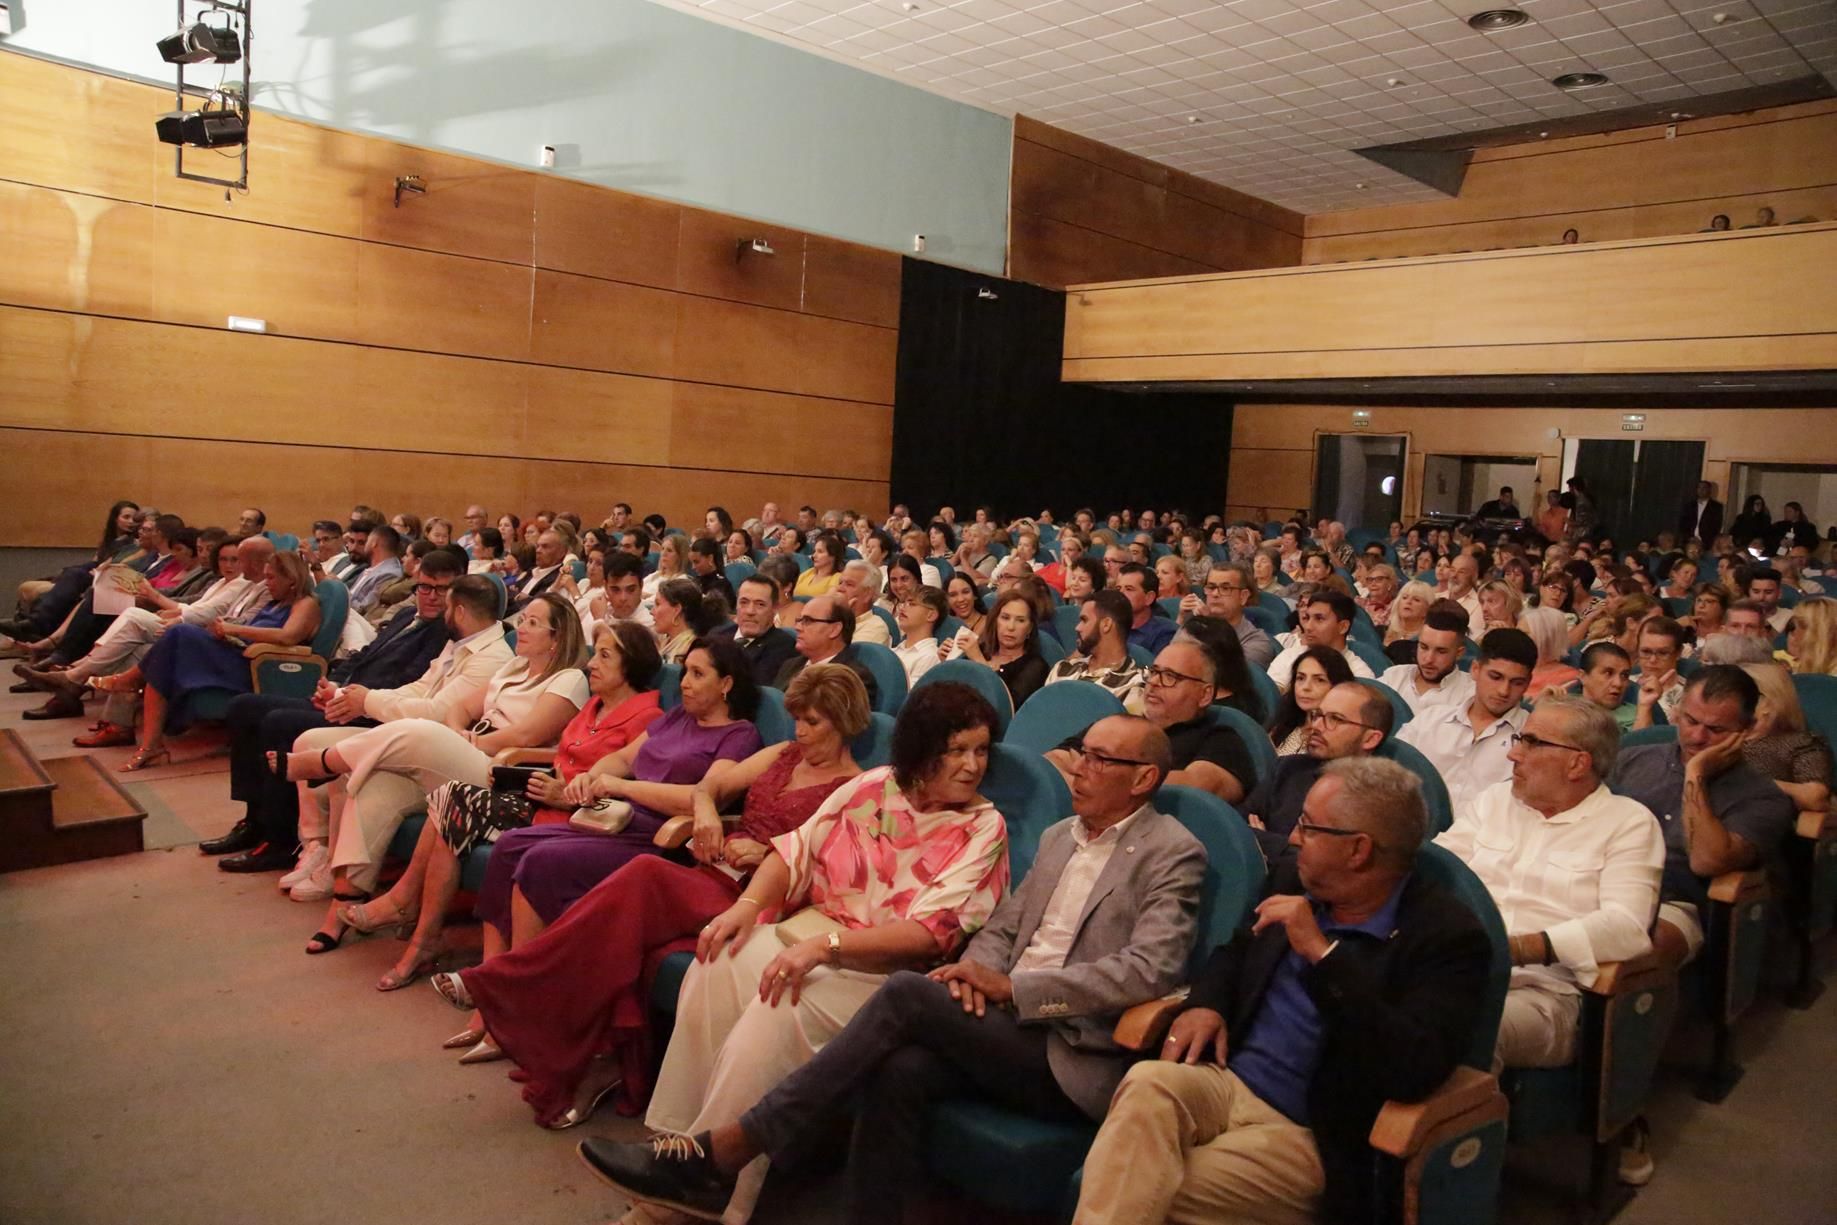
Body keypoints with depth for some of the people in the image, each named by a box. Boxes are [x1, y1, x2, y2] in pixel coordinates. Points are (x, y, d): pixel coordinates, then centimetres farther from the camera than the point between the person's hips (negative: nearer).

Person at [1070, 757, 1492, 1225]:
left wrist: (1321, 952, -26)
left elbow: (1416, 1071, -24)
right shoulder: (1300, 883, 7)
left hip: (1306, 1137, -5)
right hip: (1224, 1083, 5)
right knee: (1149, 1082, -30)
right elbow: (1236, 952, 25)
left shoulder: (1448, 935, -11)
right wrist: (1205, 1003, 2)